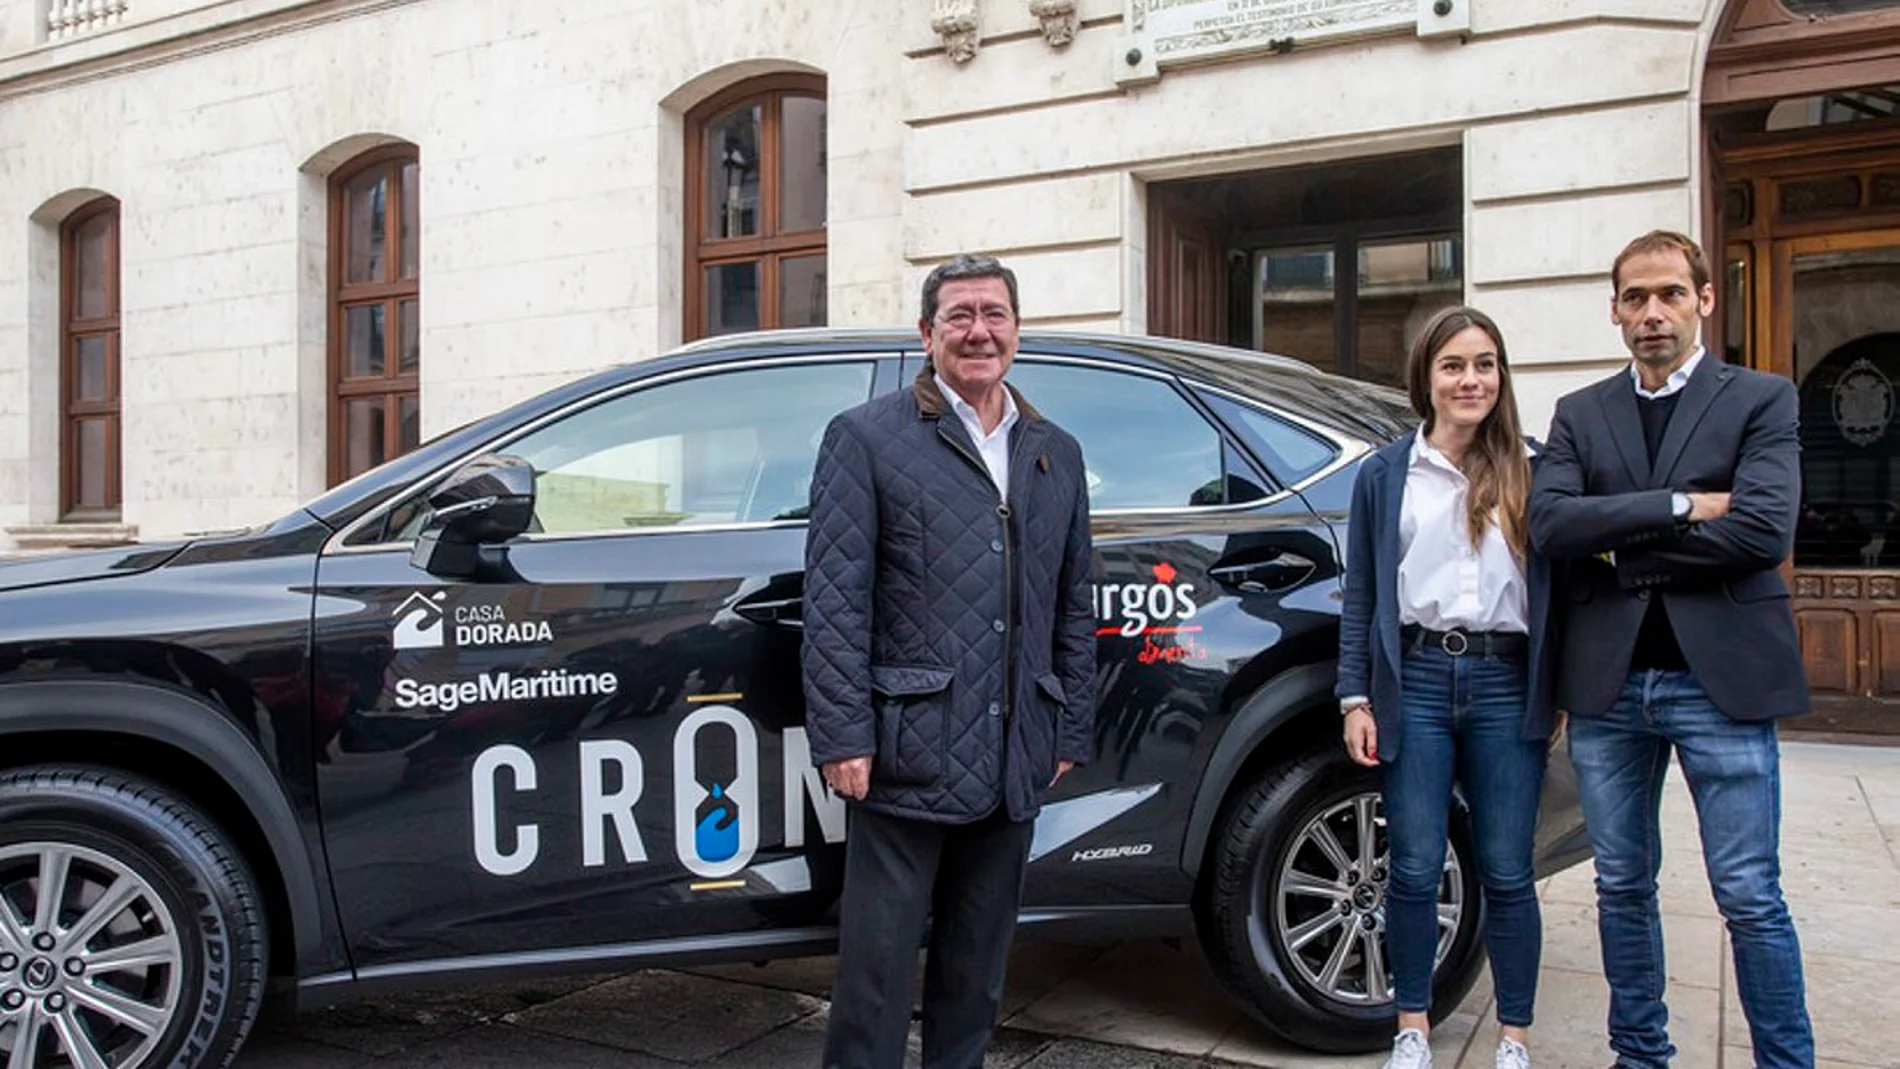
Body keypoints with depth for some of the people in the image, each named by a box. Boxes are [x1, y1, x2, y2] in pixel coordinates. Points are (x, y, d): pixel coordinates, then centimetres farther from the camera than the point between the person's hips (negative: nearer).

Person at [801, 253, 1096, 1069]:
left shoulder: (1056, 453, 14)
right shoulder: (866, 438, -2)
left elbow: (1074, 607, 15)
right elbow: (833, 602, -8)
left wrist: (1070, 734, 11)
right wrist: (843, 738, -13)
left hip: (1014, 763, 5)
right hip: (907, 755, -5)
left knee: (976, 968, 17)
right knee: (877, 970, 3)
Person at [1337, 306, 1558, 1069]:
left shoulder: (1532, 471, 7)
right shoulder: (1385, 475, 7)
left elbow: (1558, 587, 6)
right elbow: (1360, 596, 6)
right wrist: (1355, 698, 1)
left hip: (1507, 684, 0)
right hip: (1416, 679, 0)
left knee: (1507, 873, 6)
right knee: (1415, 868, 5)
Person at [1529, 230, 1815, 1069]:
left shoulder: (1763, 401, 2)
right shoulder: (1580, 414, 10)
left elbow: (1762, 530, -14)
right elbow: (1549, 523, -7)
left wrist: (1620, 547, -9)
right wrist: (1678, 507, -14)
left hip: (1720, 680, -3)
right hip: (1608, 683, 3)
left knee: (1751, 897, 2)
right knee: (1623, 887, 13)